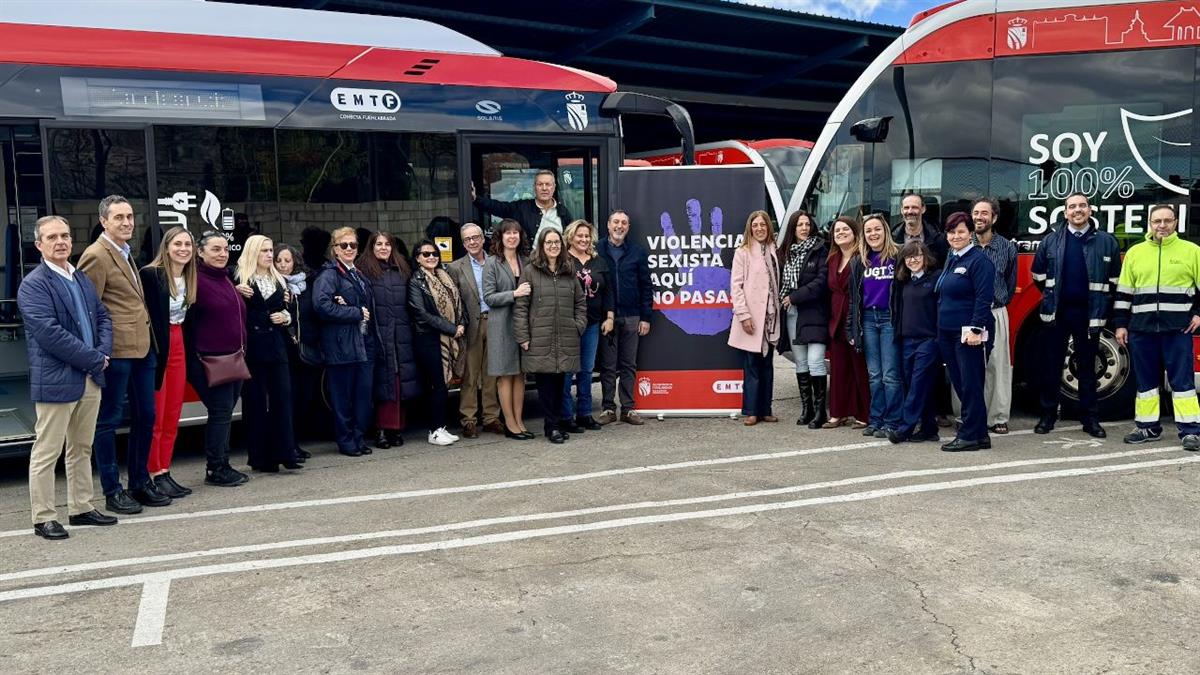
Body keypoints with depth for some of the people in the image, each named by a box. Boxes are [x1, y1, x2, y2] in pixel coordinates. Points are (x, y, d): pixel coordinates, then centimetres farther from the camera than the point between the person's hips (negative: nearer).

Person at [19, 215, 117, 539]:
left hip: (90, 378, 8)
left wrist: (103, 353, -4)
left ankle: (81, 508, 25)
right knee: (47, 452, 1)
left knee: (81, 448, 15)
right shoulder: (34, 285, -10)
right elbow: (49, 333, -19)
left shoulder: (82, 279, 14)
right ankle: (43, 518, 9)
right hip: (56, 381, -7)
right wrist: (94, 359, -15)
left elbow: (103, 317, 14)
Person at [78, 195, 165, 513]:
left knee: (145, 416, 14)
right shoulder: (96, 255, -11)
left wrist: (147, 336, 16)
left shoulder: (125, 253, 18)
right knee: (109, 421, 3)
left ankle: (140, 482, 26)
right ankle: (112, 491, 12)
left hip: (141, 346, 9)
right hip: (116, 350, -9)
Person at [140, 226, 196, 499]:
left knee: (172, 417, 10)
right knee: (155, 417, -2)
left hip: (178, 346, 7)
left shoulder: (189, 279, 10)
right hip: (154, 348, -7)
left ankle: (165, 471, 17)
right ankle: (154, 474, 6)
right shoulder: (150, 274, -11)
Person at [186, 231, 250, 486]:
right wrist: (194, 360, -14)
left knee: (225, 413, 11)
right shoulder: (196, 280, -9)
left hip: (234, 359, 8)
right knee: (221, 412, -6)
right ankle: (215, 470, 3)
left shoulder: (226, 280, 17)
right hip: (211, 361, -8)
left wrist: (242, 352, 18)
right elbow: (187, 323, -12)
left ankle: (222, 465, 19)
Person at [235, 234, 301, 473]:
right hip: (252, 346, -5)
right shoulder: (240, 279, -1)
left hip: (276, 346, 5)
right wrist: (236, 293, -21)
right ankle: (260, 457, 7)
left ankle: (284, 453, 1)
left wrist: (285, 316, 3)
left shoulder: (279, 280, 17)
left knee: (282, 397, -1)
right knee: (255, 400, 0)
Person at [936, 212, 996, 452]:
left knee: (970, 385, -5)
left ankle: (971, 436, -1)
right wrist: (939, 330, 18)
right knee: (958, 384, 10)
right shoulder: (949, 259, 17)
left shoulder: (979, 260, -8)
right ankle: (978, 434, 18)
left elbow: (984, 298, -16)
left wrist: (976, 329, -22)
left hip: (969, 333, -9)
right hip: (947, 333, 9)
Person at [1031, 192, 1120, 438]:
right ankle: (1048, 415, 13)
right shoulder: (1052, 240, 4)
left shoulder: (1106, 241, 2)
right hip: (1057, 313, 1)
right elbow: (1038, 273, 15)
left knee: (1087, 367, 7)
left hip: (1089, 313, -1)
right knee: (1051, 365, 4)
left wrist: (1102, 305, 5)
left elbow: (1115, 279, 9)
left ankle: (1090, 418, 13)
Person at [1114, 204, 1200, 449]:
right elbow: (1124, 292, 10)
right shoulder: (1135, 253, 9)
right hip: (1142, 327, 2)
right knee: (1146, 379, 8)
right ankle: (1148, 427, 16)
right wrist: (1120, 324, 6)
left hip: (1178, 328, -2)